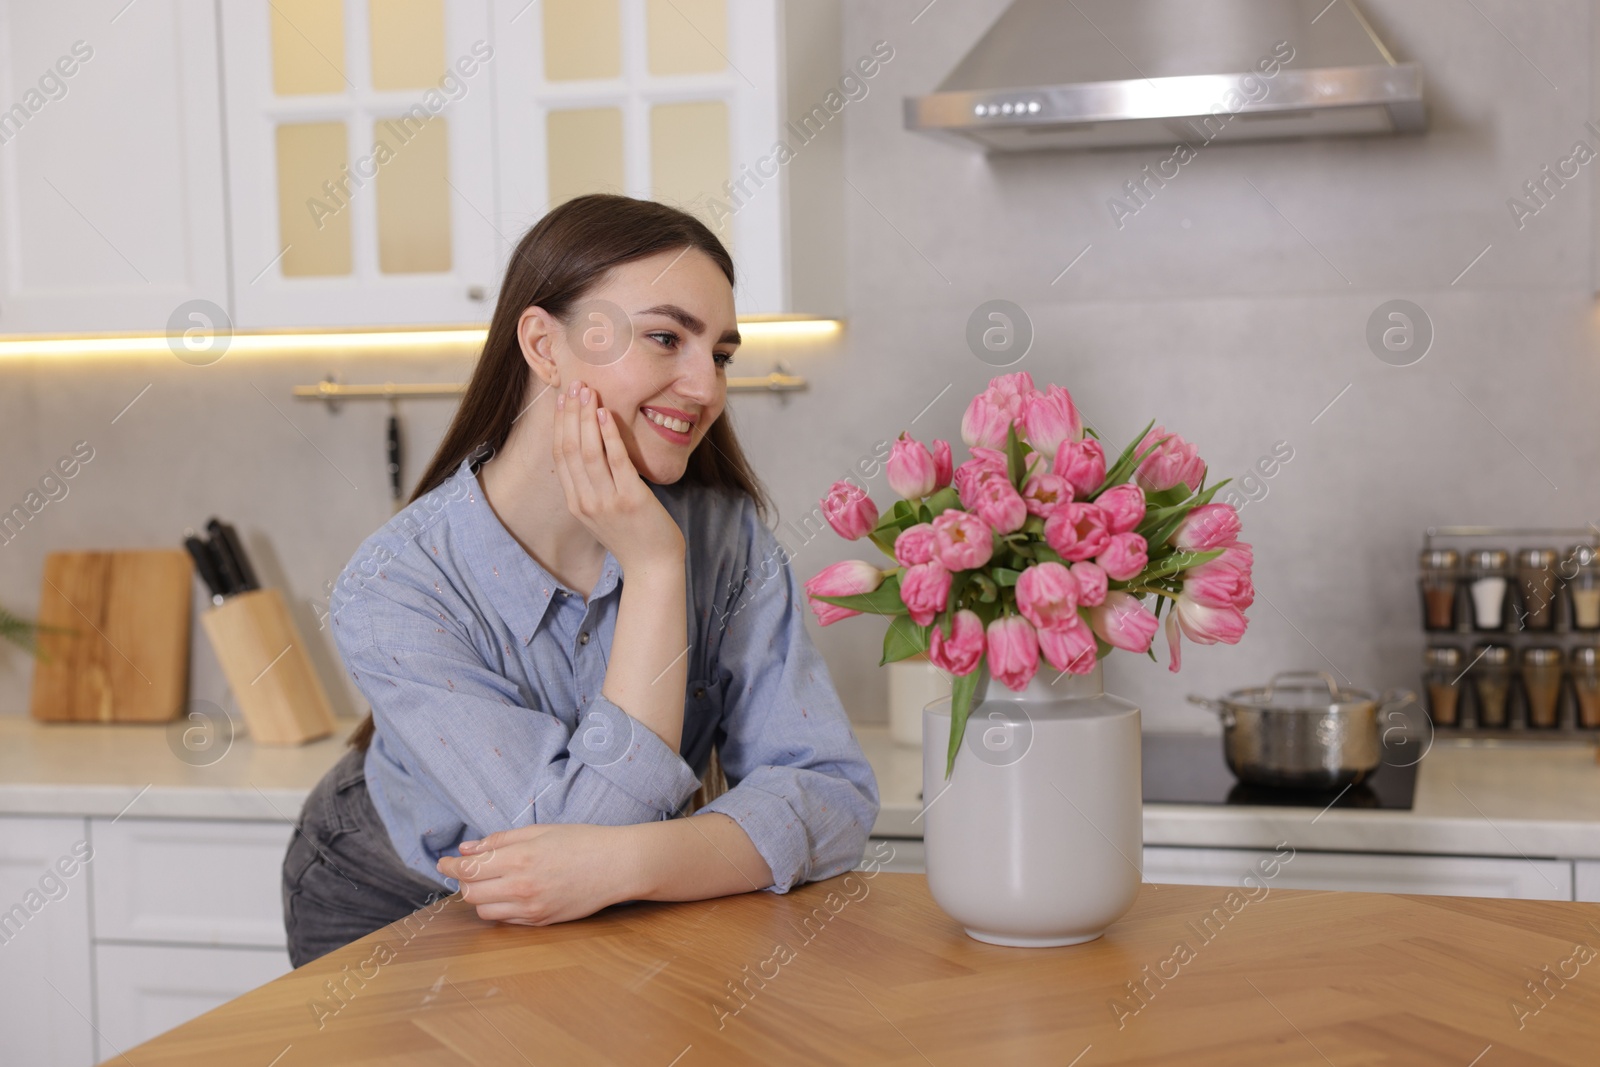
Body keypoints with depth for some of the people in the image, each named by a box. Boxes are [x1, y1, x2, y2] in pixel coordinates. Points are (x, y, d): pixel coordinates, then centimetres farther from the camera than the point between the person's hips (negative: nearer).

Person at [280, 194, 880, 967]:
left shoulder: (727, 534, -14)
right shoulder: (393, 590, -25)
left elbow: (832, 791, -20)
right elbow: (588, 830, -30)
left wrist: (630, 862, -36)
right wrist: (655, 568, -32)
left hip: (620, 921, 2)